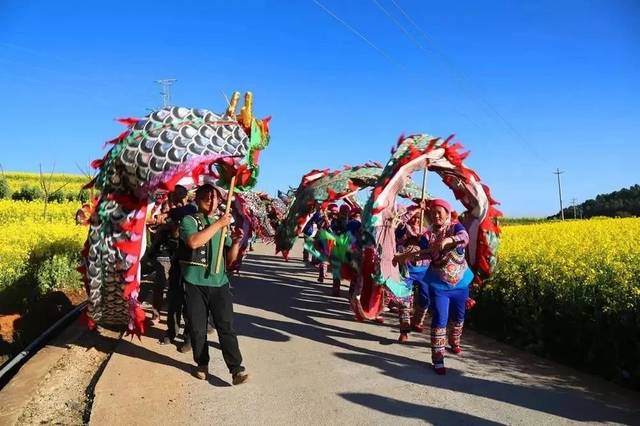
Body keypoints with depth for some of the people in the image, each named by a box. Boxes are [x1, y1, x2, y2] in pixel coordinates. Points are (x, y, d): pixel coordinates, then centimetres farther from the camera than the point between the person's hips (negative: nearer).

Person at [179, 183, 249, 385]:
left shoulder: (223, 224, 15)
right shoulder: (189, 220, 2)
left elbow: (230, 258, 16)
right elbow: (193, 242, -20)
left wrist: (236, 242, -4)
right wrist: (218, 224, -16)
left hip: (219, 282, 2)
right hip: (195, 282, -2)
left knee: (226, 326, -2)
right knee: (198, 328, 7)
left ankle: (236, 368, -1)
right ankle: (202, 365, 24)